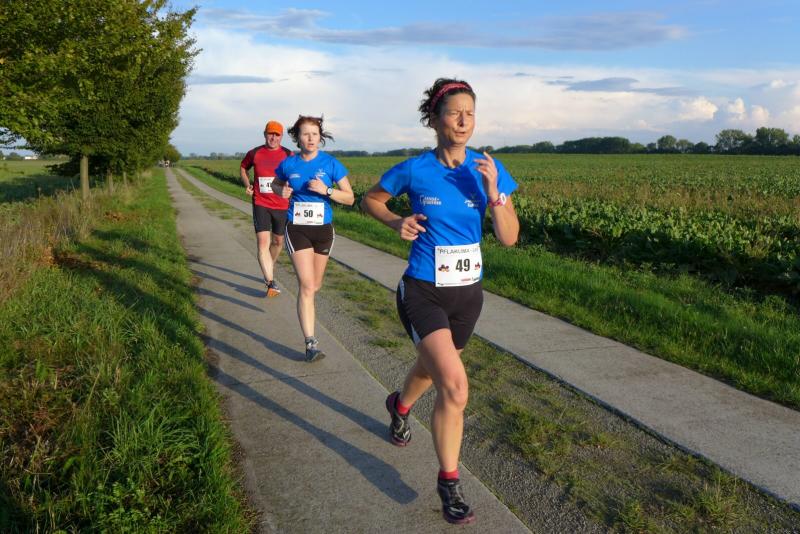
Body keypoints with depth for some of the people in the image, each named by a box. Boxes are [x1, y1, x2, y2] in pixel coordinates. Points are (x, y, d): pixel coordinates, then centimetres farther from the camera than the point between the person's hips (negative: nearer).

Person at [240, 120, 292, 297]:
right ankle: (271, 282, -19)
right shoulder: (254, 154, 2)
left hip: (282, 206, 2)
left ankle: (269, 270, 44)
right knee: (263, 242, -16)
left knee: (278, 241, 16)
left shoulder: (288, 155, -1)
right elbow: (243, 168, 20)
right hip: (261, 204, -1)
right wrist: (247, 185, 4)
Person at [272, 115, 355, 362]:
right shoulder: (288, 164, -1)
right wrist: (282, 191, -4)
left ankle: (304, 304, 52)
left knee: (314, 286, 16)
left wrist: (326, 190, -19)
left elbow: (350, 198, -3)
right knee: (306, 286, -12)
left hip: (323, 229, 1)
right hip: (297, 229, -1)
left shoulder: (331, 164, -4)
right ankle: (311, 343, -10)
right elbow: (275, 184, 20)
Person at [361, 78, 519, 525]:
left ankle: (400, 406, 61)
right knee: (455, 386, -18)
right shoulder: (414, 170, -11)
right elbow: (370, 200, 7)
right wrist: (397, 222, -13)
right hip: (423, 292, -4)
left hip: (468, 293, 4)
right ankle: (449, 481, 3)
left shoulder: (489, 169, -6)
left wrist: (492, 192, -24)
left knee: (431, 367, 25)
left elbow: (510, 238, -9)